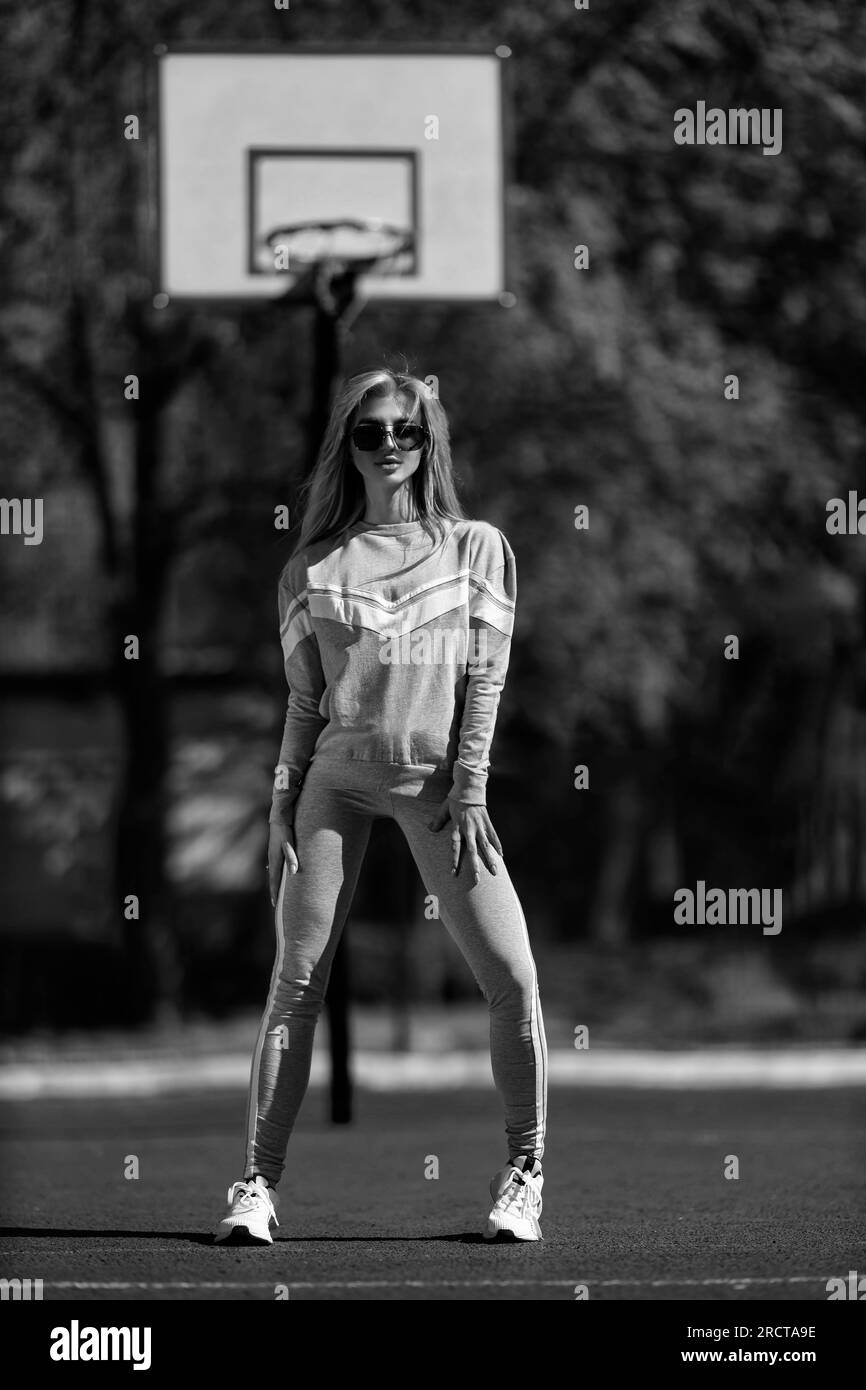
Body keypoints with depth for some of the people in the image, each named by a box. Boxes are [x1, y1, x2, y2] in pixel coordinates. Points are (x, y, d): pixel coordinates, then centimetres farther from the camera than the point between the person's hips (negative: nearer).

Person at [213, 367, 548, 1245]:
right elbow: (303, 700, 12)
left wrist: (468, 788, -7)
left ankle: (523, 1174, 3)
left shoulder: (475, 548, 8)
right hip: (336, 774, 1)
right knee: (296, 981, -6)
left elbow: (485, 675, 2)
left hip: (435, 779, -1)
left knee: (510, 976, -10)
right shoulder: (313, 567, 11)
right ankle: (258, 1184, -4)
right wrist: (282, 808, 5)